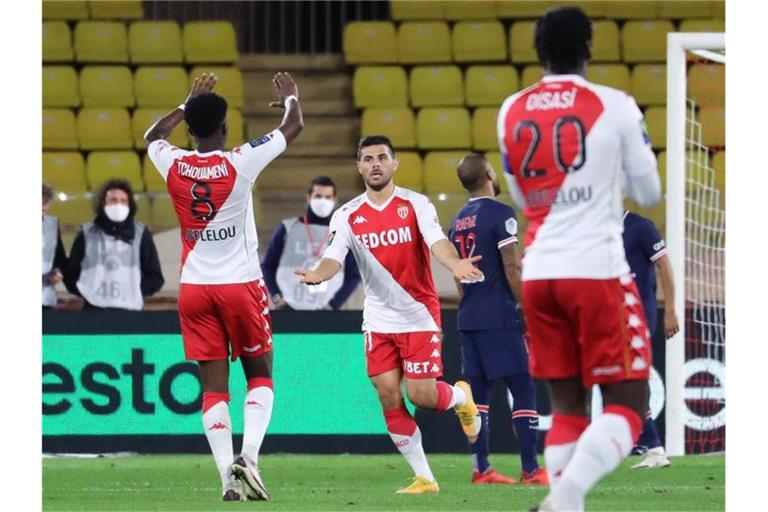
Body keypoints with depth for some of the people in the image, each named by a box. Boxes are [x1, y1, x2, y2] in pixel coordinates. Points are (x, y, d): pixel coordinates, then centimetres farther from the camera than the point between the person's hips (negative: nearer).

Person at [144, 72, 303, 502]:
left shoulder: (174, 166, -3)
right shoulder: (240, 163, -11)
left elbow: (153, 136, 24)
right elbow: (294, 126, 4)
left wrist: (190, 103, 33)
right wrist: (291, 97, 24)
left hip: (195, 288, 3)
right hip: (241, 284, -2)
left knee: (214, 386, 5)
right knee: (260, 376, 11)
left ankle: (228, 477, -4)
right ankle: (249, 455, -10)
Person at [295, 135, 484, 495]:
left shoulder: (415, 205, -5)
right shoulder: (347, 216, 1)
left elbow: (437, 242, -19)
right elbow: (334, 257, -11)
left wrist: (455, 264, -42)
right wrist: (318, 274, -36)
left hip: (419, 314, -3)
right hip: (378, 320, 3)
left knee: (421, 395, -9)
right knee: (389, 397, -4)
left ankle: (460, 396, 28)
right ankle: (423, 477, 7)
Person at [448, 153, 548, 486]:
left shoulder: (458, 222, 13)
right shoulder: (500, 215, -10)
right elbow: (511, 269, -14)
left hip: (468, 319, 8)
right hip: (499, 318, -7)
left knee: (478, 392, 9)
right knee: (523, 390, -4)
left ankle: (481, 469, 8)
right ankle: (530, 470, -8)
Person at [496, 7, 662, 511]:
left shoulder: (512, 112, 8)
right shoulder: (614, 107, -4)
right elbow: (648, 192, 6)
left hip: (539, 273, 5)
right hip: (597, 270, -5)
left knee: (567, 405, 12)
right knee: (628, 404, 1)